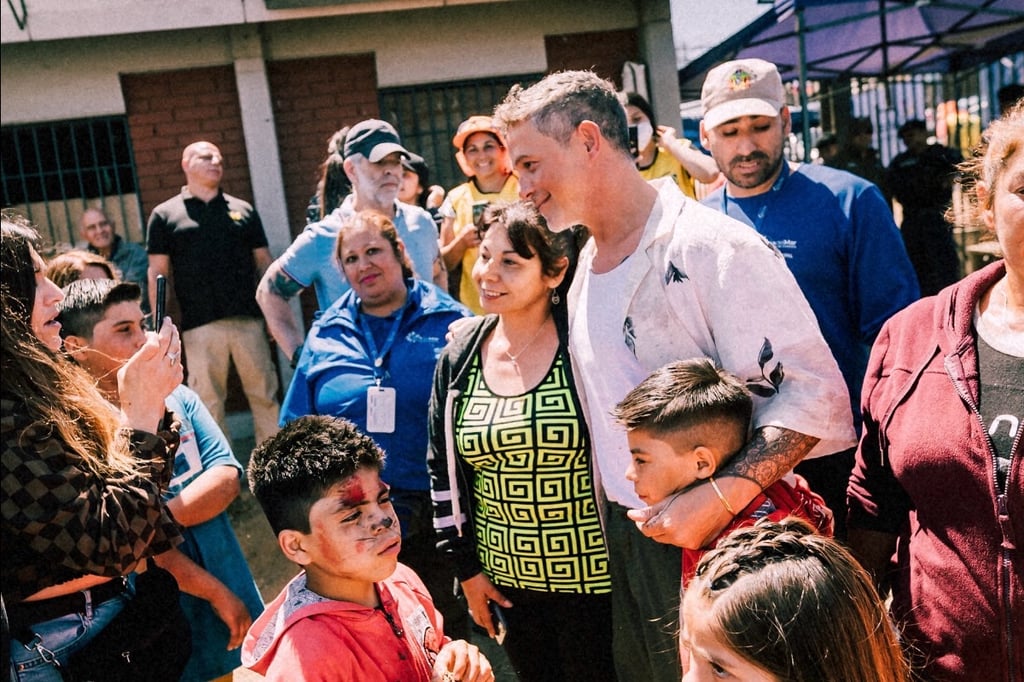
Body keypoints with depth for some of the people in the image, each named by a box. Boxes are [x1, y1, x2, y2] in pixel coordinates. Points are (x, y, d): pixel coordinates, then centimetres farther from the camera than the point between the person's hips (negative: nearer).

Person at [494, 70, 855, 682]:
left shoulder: (712, 247, -17)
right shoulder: (586, 268, 9)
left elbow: (813, 391, -20)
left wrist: (721, 498, -30)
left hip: (715, 541, -7)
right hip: (626, 541, 7)